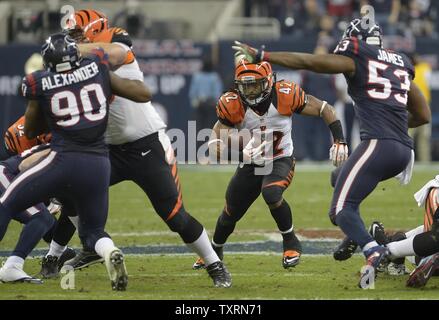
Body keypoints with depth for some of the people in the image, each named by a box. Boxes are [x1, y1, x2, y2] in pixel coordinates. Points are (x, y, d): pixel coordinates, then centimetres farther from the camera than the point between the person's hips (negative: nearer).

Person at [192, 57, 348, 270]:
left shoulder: (285, 96, -25)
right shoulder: (233, 106, -21)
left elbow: (325, 110, -12)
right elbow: (215, 151, -16)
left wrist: (339, 142, -21)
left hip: (281, 161, -3)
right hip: (250, 165, 3)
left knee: (271, 194, -34)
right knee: (230, 214, 15)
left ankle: (291, 243, -11)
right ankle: (214, 250, 48)